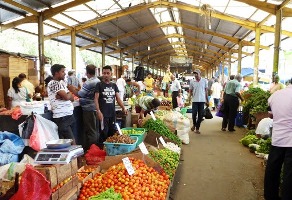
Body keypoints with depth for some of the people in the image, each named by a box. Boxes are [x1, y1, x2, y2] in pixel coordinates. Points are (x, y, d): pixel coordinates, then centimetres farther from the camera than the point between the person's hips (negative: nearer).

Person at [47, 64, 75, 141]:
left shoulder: (62, 82, 15)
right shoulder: (53, 83, -11)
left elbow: (72, 98, 10)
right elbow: (66, 97, -20)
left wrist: (61, 96, -9)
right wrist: (69, 94, 3)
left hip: (68, 115, 8)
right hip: (61, 117, -8)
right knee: (71, 142, -9)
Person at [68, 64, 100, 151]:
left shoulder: (88, 83, -18)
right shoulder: (98, 81, 9)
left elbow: (79, 94, -16)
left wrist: (72, 89, 0)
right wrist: (76, 89, 16)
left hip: (89, 109, -9)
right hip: (96, 108, 9)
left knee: (90, 130, 0)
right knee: (95, 130, 15)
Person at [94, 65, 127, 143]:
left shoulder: (114, 85, 10)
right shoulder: (99, 85, -3)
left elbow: (118, 98, 10)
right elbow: (96, 99, -8)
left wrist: (123, 108, -3)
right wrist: (98, 111, -19)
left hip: (112, 113, 5)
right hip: (103, 113, -5)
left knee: (112, 132, 11)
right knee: (104, 133, -2)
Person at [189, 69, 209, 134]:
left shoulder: (204, 81, 1)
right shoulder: (192, 81, 2)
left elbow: (206, 91, 7)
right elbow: (190, 90, 9)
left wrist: (207, 100, 7)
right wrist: (189, 96, -12)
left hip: (202, 100, 0)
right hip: (195, 100, 0)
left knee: (200, 115, 3)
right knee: (194, 114, -6)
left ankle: (197, 128, 16)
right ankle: (194, 124, 23)